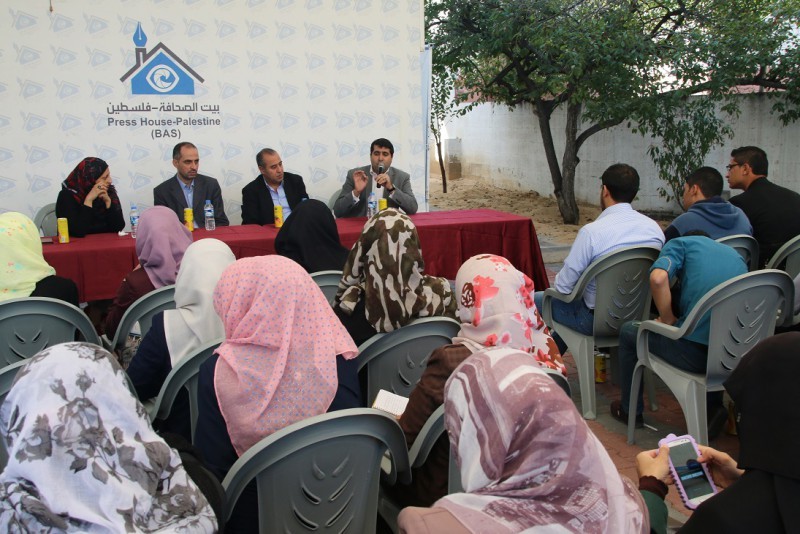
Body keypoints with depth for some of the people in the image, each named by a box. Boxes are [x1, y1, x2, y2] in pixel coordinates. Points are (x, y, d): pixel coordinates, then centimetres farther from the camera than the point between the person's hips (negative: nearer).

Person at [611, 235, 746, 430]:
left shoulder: (681, 243, 8)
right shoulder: (735, 255, 25)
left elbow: (658, 278, -13)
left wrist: (668, 319, 1)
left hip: (694, 352, -6)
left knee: (628, 331, 21)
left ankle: (630, 412, 31)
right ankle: (712, 406, 26)